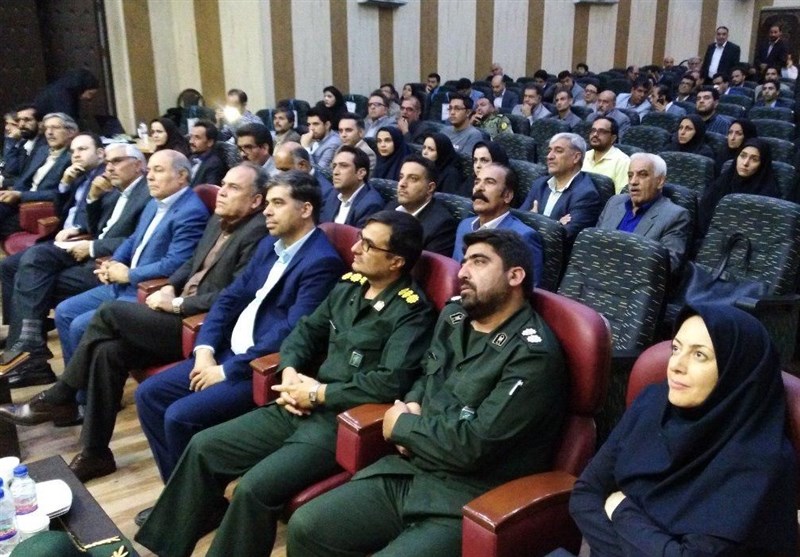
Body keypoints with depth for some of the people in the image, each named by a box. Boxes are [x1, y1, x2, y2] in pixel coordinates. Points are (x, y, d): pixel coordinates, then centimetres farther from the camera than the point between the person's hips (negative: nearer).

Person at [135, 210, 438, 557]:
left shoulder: (411, 311, -13)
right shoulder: (349, 286, 10)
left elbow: (390, 383, -23)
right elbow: (306, 332, 18)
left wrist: (317, 393, -16)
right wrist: (290, 372, -3)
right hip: (301, 408, 8)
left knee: (255, 487, -25)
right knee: (203, 448, 3)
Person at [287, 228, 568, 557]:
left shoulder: (533, 354, -17)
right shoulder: (453, 317, 9)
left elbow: (474, 446, -22)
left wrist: (401, 425, -8)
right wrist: (412, 407, 2)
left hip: (464, 500, -7)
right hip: (408, 471, 8)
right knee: (305, 527, -3)